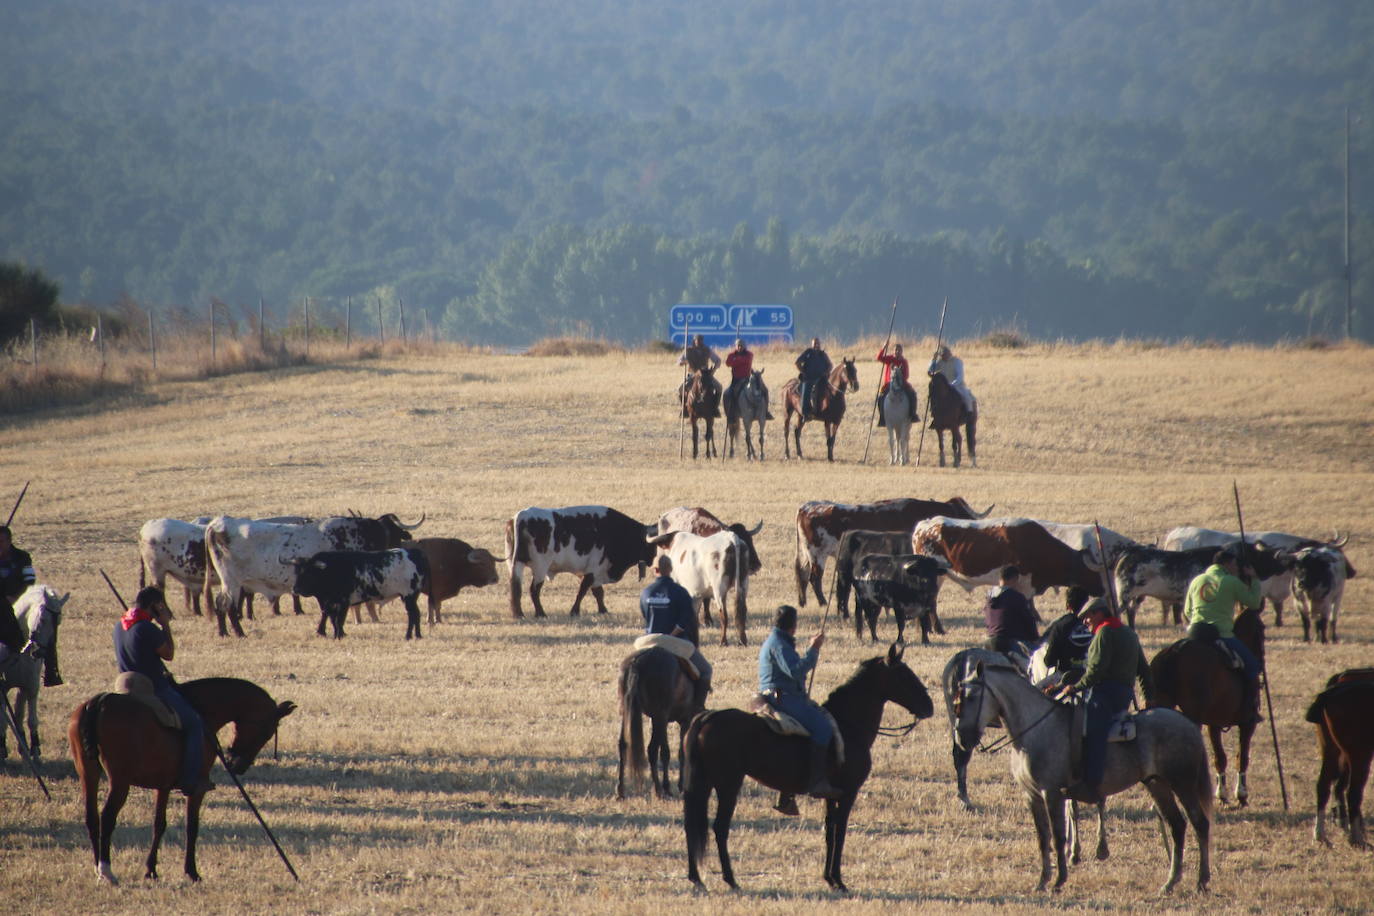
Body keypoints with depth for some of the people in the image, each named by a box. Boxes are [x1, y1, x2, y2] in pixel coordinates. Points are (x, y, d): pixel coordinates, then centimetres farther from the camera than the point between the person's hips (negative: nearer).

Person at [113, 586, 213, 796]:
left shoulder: (120, 626, 7)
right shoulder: (147, 629, -21)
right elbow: (169, 654, -10)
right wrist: (165, 625, -5)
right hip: (156, 691, -9)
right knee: (195, 724, 0)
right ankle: (190, 781, -4)